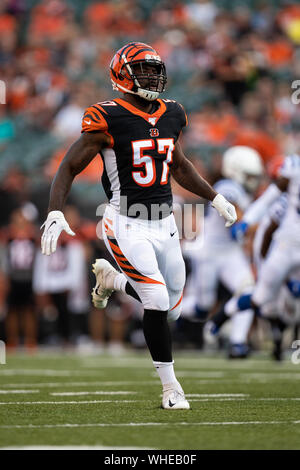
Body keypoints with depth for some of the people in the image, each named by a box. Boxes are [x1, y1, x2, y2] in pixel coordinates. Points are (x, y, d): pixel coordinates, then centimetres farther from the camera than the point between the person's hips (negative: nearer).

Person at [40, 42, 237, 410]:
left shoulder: (171, 115, 7)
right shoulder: (108, 119, -12)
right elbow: (69, 168, -9)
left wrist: (215, 199, 27)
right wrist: (55, 213, -21)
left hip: (164, 224, 6)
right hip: (127, 225, -6)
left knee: (171, 309, 10)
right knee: (158, 303, -15)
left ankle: (111, 279, 36)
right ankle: (170, 386, 1)